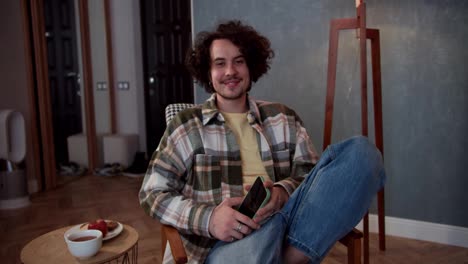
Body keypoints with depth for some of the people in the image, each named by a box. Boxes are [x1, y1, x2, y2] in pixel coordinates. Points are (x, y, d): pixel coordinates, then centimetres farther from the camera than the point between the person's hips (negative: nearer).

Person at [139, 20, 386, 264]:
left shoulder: (283, 118, 18)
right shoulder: (185, 126, 11)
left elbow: (310, 171, 13)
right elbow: (152, 193, 7)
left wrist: (284, 191, -12)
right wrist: (208, 218, -13)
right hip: (228, 239, -5)